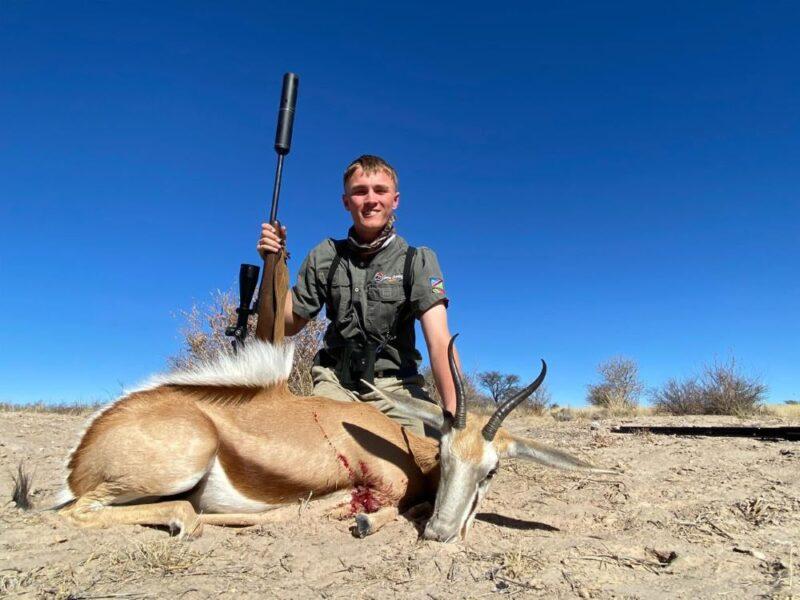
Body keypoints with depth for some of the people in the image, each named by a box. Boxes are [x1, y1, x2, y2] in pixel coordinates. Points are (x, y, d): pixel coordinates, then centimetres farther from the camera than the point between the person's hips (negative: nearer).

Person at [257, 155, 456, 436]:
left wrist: (452, 413, -29)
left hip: (395, 384, 0)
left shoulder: (418, 261, -5)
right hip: (336, 381, 1)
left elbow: (439, 341, -16)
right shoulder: (324, 257, 4)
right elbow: (290, 324, 10)